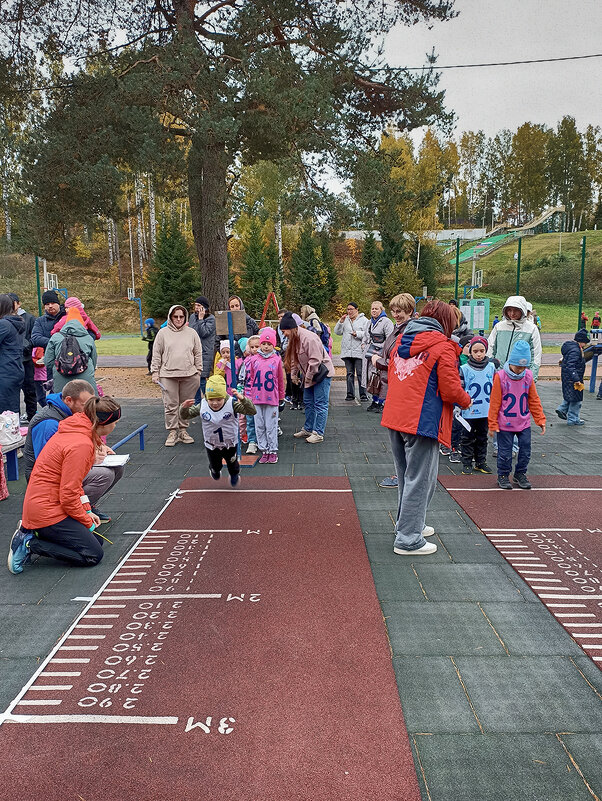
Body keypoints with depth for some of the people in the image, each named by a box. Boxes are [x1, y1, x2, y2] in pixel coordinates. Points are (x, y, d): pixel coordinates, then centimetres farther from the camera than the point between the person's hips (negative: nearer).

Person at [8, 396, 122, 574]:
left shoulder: (75, 431, 6)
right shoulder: (81, 444, -25)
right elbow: (68, 495, -23)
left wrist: (86, 511, 9)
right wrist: (87, 522, -9)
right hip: (47, 510, -10)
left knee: (97, 540, 14)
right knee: (93, 555, -5)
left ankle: (30, 530, 14)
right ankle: (29, 543, -3)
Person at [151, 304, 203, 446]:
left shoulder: (192, 333, 9)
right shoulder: (163, 333, 5)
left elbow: (198, 354, 12)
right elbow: (156, 354, 7)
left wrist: (198, 372, 8)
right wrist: (155, 372, 2)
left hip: (189, 375, 1)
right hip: (168, 375, -1)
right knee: (171, 405, 0)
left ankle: (183, 430, 20)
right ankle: (172, 432, 10)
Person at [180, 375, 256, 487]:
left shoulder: (232, 404, -27)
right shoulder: (202, 406, -20)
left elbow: (251, 411, -34)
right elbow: (185, 416, -10)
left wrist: (242, 399, -52)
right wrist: (184, 408, -34)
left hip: (230, 444, -1)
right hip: (211, 445, 1)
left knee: (233, 465, 23)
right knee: (215, 466, 25)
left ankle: (234, 474, 59)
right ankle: (215, 471, 62)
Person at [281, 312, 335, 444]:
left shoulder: (309, 338, -25)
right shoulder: (294, 339, 5)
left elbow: (315, 360, -26)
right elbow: (294, 359, 14)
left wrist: (308, 377, -18)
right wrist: (293, 375, 7)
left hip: (322, 373, -10)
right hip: (309, 375, 10)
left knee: (320, 404, -5)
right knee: (308, 402, 15)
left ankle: (318, 433, -1)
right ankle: (308, 429, 26)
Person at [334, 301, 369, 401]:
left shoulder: (363, 320, 3)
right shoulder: (345, 320, 15)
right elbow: (337, 332, 9)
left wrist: (357, 334, -15)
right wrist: (341, 322, -2)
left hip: (359, 351, -4)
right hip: (347, 351, 4)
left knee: (360, 373, -5)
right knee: (349, 373, 8)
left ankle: (363, 394, 1)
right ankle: (350, 394, 13)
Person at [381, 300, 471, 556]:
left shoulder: (403, 339, 12)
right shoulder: (442, 346, -10)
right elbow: (450, 389, -12)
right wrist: (466, 401, 8)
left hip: (395, 418, 8)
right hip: (422, 421, -8)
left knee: (406, 476, 21)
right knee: (420, 479, 1)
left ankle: (408, 523, 36)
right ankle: (408, 540, 7)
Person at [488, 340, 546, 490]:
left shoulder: (528, 376, -1)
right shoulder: (501, 376, -13)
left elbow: (534, 400, 9)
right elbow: (494, 402, -7)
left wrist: (540, 420, 9)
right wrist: (492, 424, -5)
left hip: (524, 423, 4)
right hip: (505, 424, -4)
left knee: (525, 451, 9)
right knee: (505, 453, 5)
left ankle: (520, 474, 28)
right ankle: (503, 476, 23)